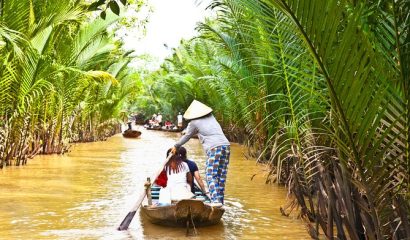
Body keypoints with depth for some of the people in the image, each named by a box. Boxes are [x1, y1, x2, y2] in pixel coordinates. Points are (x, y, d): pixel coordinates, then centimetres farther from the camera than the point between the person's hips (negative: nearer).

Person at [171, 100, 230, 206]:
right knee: (221, 175, 9)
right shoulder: (211, 117, 21)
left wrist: (176, 146, 32)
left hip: (214, 148, -6)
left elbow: (187, 136, 16)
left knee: (211, 175, -5)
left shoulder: (194, 123, 4)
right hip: (226, 145, 6)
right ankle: (220, 200, 10)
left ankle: (216, 200, -17)